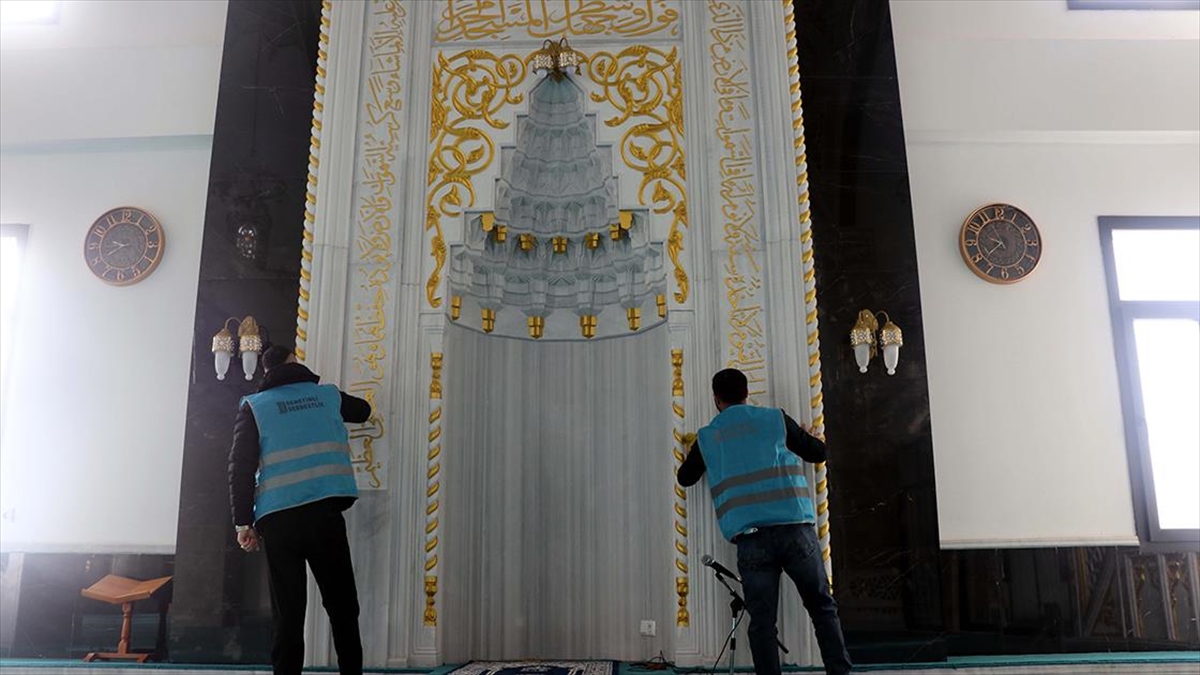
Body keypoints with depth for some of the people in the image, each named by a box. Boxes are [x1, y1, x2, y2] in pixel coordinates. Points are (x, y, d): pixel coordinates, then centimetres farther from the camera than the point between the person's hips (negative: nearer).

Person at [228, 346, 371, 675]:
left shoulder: (254, 406, 7)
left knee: (288, 612, 6)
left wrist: (243, 522, 2)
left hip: (276, 520, 0)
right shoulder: (328, 394, 12)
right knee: (342, 605, 10)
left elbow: (241, 468, -1)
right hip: (324, 513, 0)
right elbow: (363, 411, 33)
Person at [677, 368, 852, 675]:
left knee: (762, 621, 5)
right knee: (823, 608, 13)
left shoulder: (706, 438, 14)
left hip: (750, 539, 0)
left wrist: (689, 457, 49)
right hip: (794, 529, 0)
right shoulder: (775, 418, 9)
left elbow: (685, 478, 29)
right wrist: (799, 438, 39)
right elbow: (818, 453, 19)